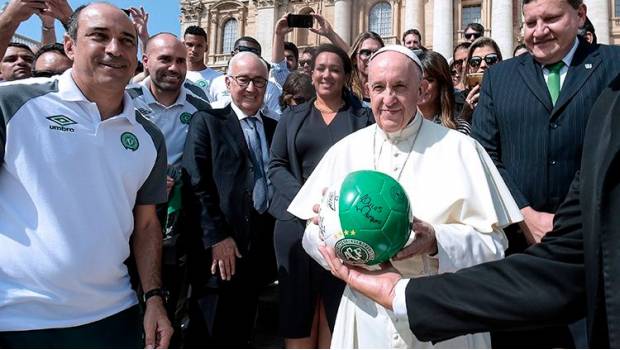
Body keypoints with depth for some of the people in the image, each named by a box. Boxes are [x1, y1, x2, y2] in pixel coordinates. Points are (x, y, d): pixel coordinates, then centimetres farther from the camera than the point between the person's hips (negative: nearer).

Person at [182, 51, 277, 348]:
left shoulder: (273, 127, 16)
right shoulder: (207, 121, 1)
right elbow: (196, 184, -8)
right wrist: (216, 237, -13)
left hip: (261, 247, 4)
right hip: (220, 247, -4)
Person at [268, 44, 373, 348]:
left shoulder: (363, 117, 9)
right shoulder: (292, 117, 13)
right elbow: (276, 165, 6)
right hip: (298, 220, 1)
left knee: (336, 305, 4)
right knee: (297, 305, 5)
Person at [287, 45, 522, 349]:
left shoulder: (460, 149, -7)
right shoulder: (345, 150, 2)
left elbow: (493, 243, -9)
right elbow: (312, 235, 3)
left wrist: (437, 241, -25)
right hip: (366, 313, 3)